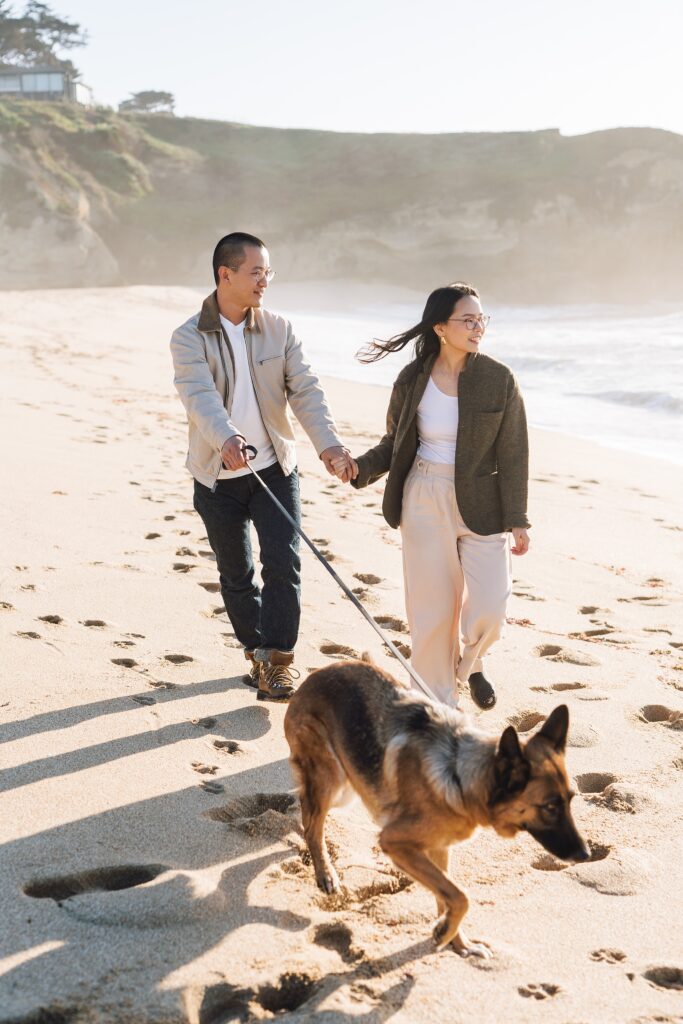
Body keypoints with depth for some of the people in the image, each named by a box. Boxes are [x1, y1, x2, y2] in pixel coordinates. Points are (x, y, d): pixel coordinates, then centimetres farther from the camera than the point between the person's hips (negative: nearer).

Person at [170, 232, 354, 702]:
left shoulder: (280, 330, 0)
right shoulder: (189, 338, -9)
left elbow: (306, 390, -8)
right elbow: (201, 395, -25)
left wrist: (329, 442, -25)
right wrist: (227, 439, -45)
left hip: (275, 469, 1)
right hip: (218, 477, -1)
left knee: (283, 564, -10)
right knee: (237, 574, 11)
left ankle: (278, 661, 0)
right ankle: (257, 651, 30)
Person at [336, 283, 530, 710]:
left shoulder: (498, 379, -7)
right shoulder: (412, 380, -3)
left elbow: (513, 454, -6)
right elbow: (396, 444, 8)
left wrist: (517, 521, -7)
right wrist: (360, 467, -11)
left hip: (481, 504, -1)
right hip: (425, 501, 1)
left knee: (488, 606, -5)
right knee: (431, 609, 5)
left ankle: (470, 662, 31)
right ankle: (439, 701, 23)